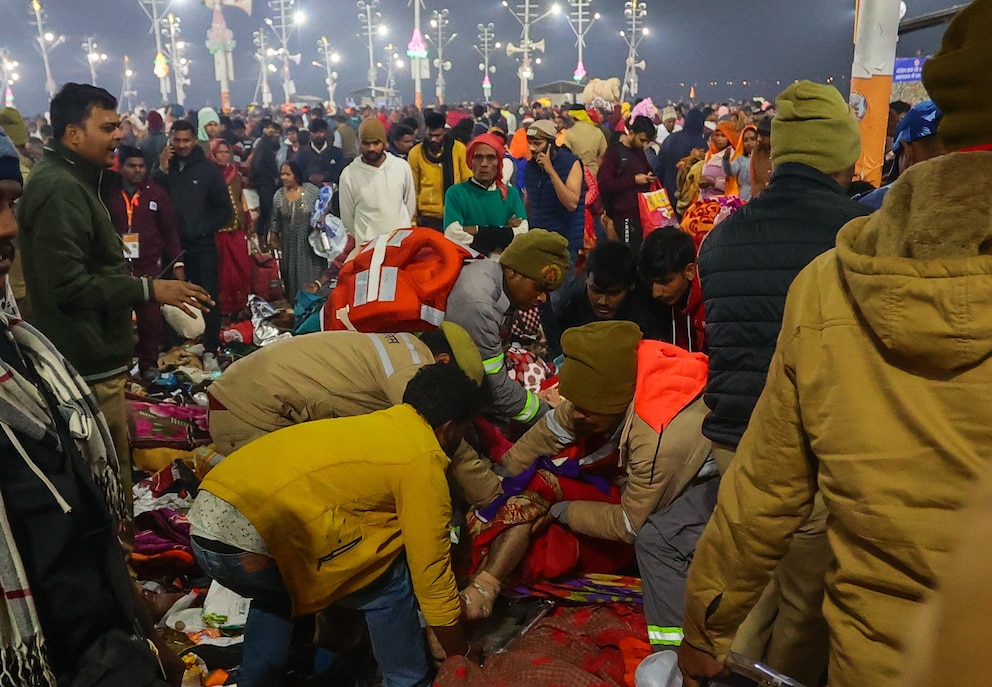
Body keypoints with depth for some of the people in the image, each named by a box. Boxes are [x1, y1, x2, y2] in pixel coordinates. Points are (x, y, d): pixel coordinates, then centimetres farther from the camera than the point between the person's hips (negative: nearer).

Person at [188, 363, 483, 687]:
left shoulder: (370, 427, 24)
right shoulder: (423, 460, 1)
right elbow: (431, 571, 6)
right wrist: (462, 657, 22)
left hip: (206, 518, 9)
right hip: (249, 540, -9)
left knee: (276, 591, 38)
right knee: (389, 582, 8)